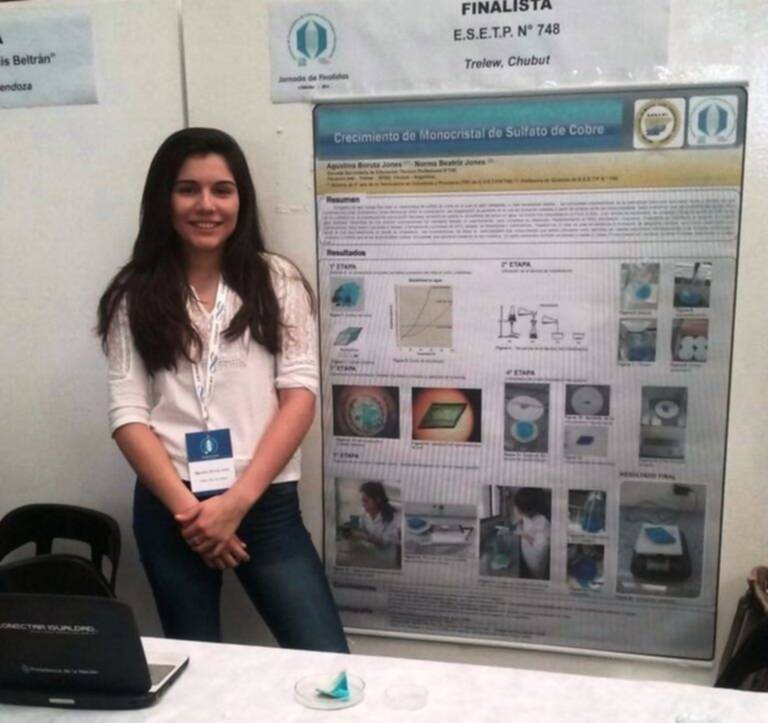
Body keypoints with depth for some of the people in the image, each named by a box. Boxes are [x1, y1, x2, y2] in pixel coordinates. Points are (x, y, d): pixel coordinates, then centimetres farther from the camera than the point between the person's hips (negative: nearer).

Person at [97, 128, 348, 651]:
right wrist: (186, 507, -12)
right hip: (168, 510, 1)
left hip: (265, 503, 0)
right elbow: (128, 414, 0)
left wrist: (238, 500, -11)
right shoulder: (135, 295, 5)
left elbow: (300, 394, -3)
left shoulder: (278, 281, 4)